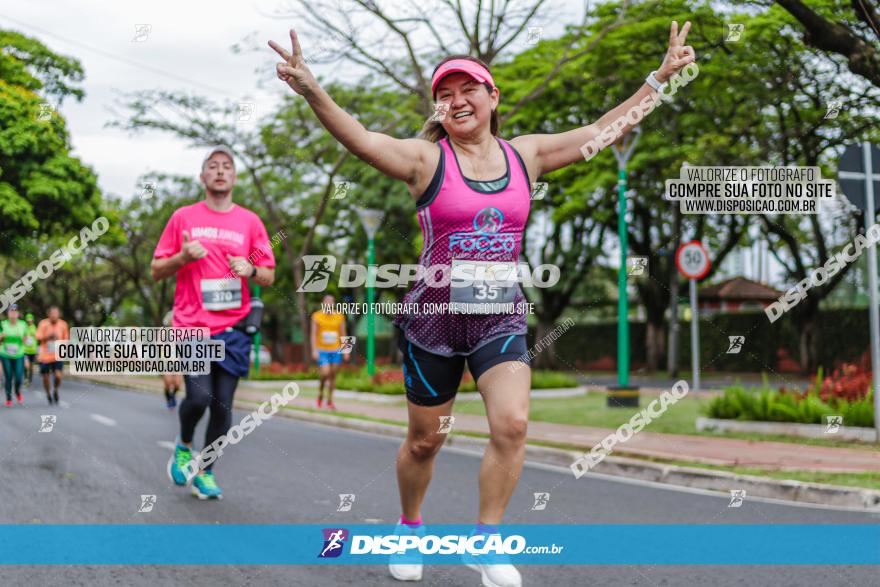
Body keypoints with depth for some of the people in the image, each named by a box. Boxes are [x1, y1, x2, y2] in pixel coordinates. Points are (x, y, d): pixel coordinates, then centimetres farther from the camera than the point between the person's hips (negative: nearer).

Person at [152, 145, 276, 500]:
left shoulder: (250, 221, 8)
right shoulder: (183, 217, 6)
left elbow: (269, 276, 10)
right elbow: (156, 271, 8)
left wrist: (250, 270, -12)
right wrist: (182, 257, -12)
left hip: (232, 328, 2)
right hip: (192, 326, -2)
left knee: (223, 405, 1)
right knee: (199, 396, -15)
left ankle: (205, 473, 17)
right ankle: (184, 447, 15)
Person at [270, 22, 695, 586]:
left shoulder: (526, 155, 3)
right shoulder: (427, 158, -9)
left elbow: (603, 130, 7)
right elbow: (360, 138, -23)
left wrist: (661, 78, 4)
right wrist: (312, 90, -40)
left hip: (501, 318, 2)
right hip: (434, 320, -2)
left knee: (512, 424, -17)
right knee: (424, 440, 10)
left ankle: (486, 540, 1)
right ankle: (410, 528, 36)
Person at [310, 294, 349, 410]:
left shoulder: (339, 316, 5)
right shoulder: (317, 316, -1)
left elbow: (343, 335, 9)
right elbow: (314, 334, -2)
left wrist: (346, 351, 4)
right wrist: (314, 350, -10)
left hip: (336, 351, 2)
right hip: (322, 351, -2)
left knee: (333, 375, 4)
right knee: (325, 373, -15)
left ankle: (330, 401, 13)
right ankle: (320, 394, 11)